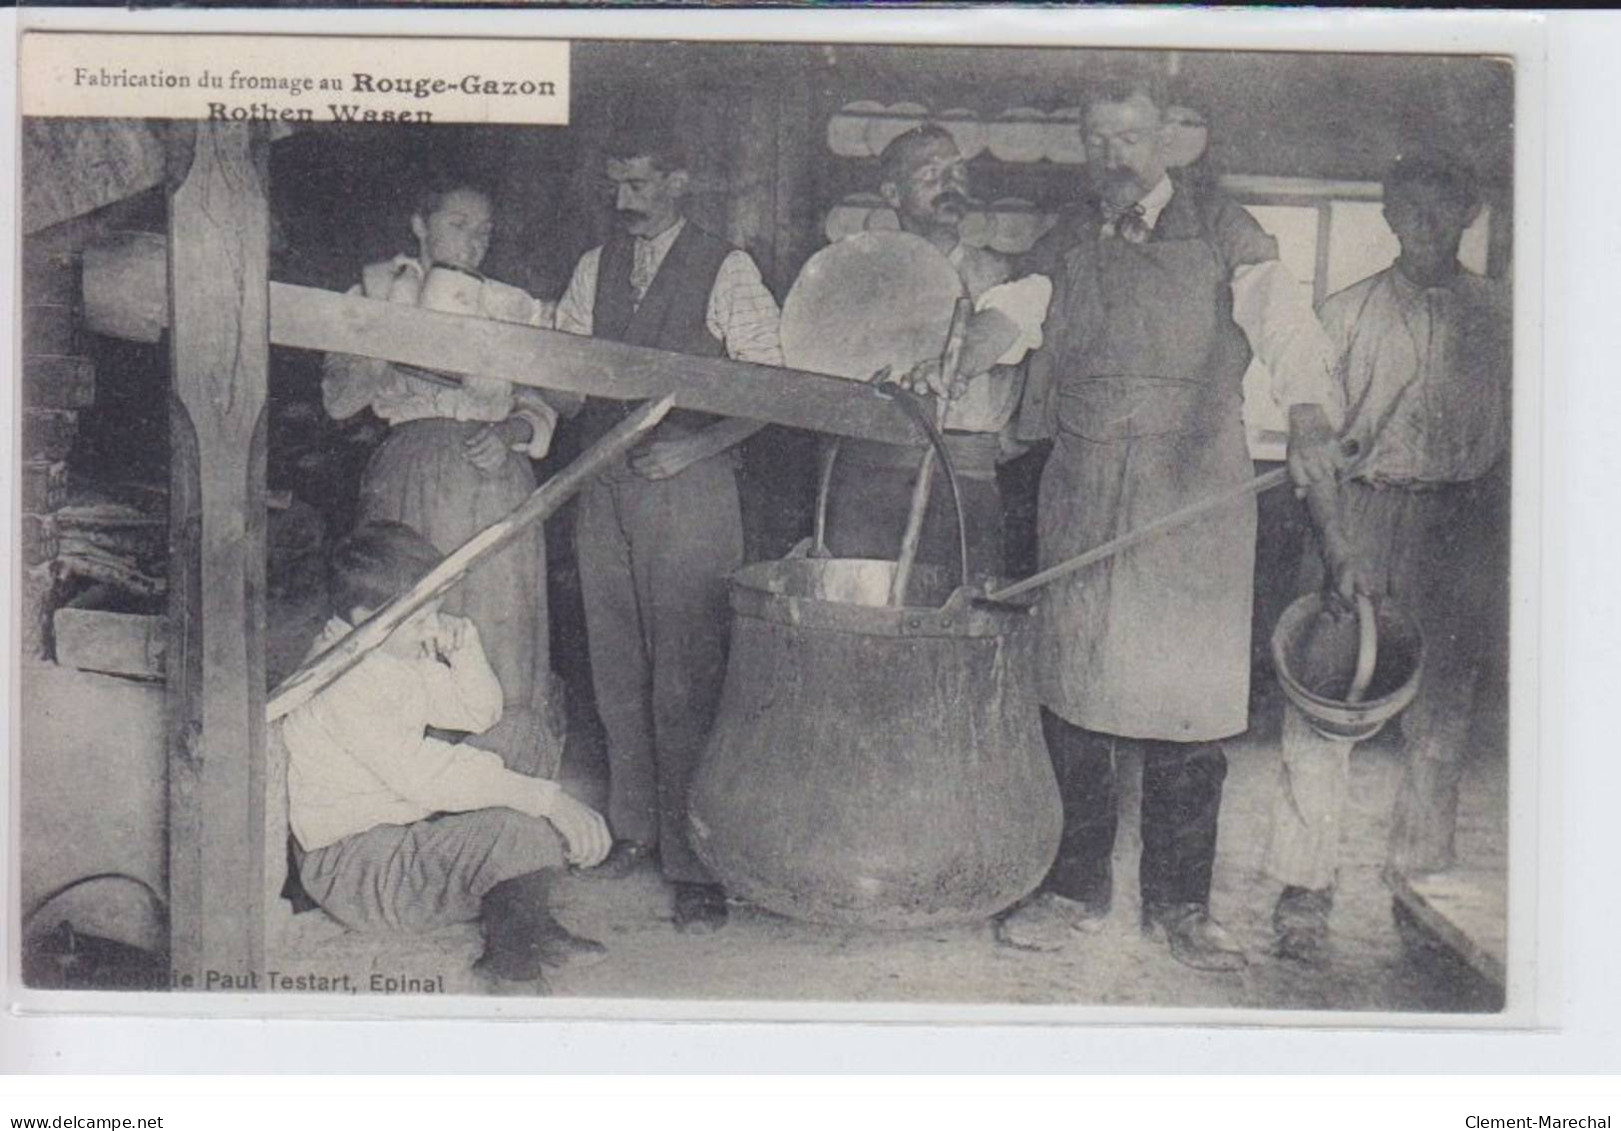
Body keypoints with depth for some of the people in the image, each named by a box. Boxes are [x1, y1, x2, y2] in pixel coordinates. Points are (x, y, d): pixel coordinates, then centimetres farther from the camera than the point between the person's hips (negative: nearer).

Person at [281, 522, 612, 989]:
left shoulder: (401, 653, 6)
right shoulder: (345, 684, -24)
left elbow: (479, 713, 15)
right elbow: (421, 777, -32)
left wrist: (465, 646, -6)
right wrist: (541, 796, -32)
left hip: (404, 824, 10)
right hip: (351, 863, -10)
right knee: (522, 832, -25)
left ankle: (526, 931, 11)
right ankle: (511, 950, -1)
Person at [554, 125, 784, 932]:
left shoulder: (726, 272, -3)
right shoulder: (595, 269, 13)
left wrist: (694, 447, -15)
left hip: (688, 483, -5)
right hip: (603, 484, 6)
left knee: (685, 679, -7)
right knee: (617, 669, 11)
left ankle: (695, 860, -1)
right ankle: (633, 828, 25)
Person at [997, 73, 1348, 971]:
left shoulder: (1219, 231, 2)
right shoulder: (1073, 250, 15)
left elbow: (1281, 318, -13)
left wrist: (1308, 416, -30)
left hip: (1195, 489, -3)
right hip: (1080, 492, 3)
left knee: (1188, 692, -2)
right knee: (1070, 691, 2)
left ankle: (1177, 902, 10)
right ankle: (1078, 887, 15)